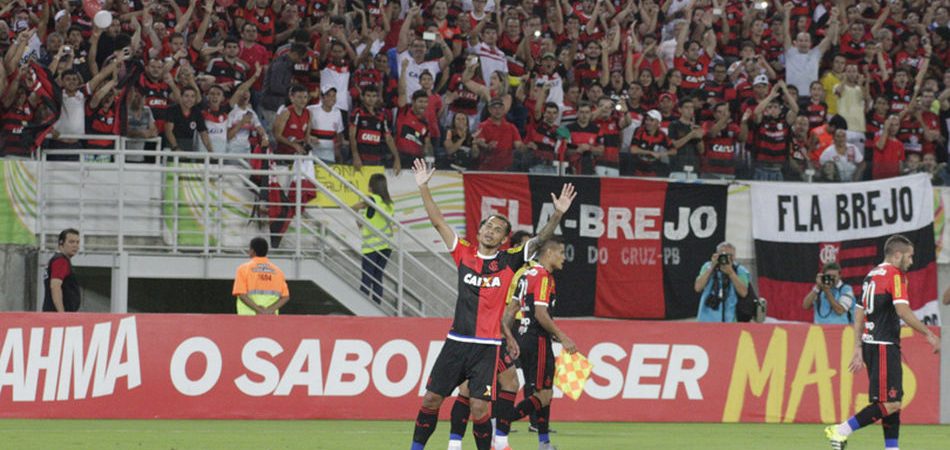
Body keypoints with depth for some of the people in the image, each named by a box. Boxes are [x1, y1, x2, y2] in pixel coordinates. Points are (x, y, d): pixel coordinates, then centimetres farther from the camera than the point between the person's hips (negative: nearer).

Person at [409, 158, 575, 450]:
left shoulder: (509, 261, 2)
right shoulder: (464, 253, 6)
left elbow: (540, 240, -7)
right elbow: (437, 221, 5)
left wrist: (558, 214, -21)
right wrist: (423, 187, -2)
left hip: (487, 347, -2)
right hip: (456, 341, 2)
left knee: (479, 408, -8)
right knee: (431, 398, 4)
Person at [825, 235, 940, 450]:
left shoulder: (871, 275, 17)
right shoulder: (895, 275, -9)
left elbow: (859, 313, 19)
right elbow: (903, 311, -20)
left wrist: (858, 348, 20)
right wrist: (928, 334, -12)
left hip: (870, 343, 10)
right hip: (884, 346, -10)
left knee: (892, 402, 11)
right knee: (890, 404, -9)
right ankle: (841, 431, -12)